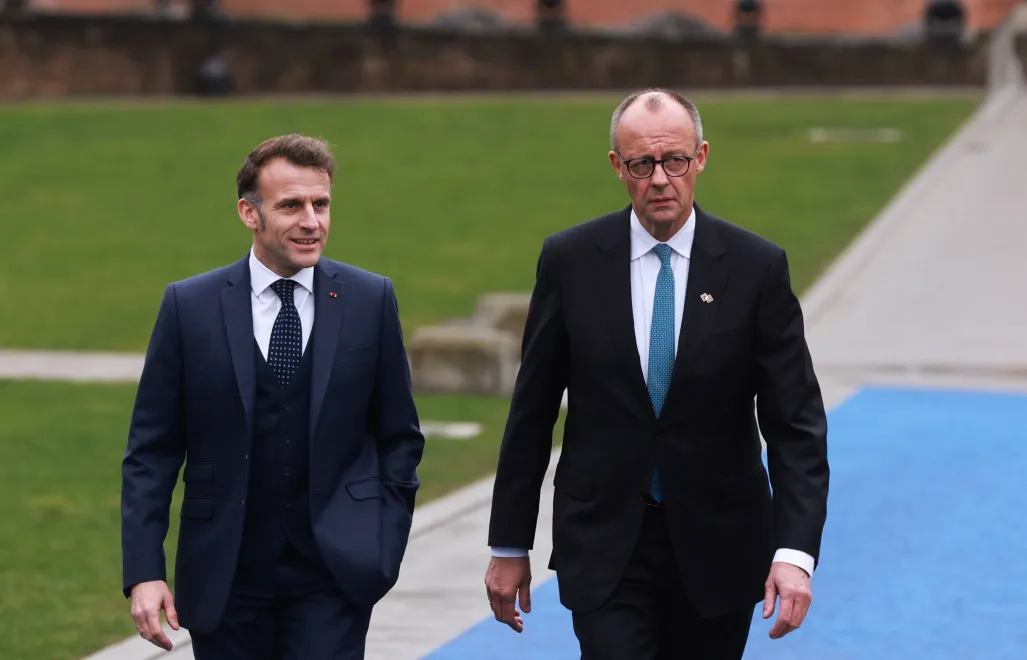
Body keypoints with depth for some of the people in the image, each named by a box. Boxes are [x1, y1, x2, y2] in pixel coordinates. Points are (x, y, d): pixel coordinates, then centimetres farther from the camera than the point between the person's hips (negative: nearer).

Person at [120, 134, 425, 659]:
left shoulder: (370, 300, 2)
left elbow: (399, 435, 9)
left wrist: (385, 544, 0)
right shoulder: (190, 306, 0)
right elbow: (151, 451, 0)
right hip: (226, 576, 1)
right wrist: (144, 573, -8)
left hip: (333, 574, 0)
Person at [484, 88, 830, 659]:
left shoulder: (756, 267, -5)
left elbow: (795, 422, -7)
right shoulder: (570, 261, -3)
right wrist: (509, 546, 4)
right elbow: (532, 412, 3)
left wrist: (795, 551, -20)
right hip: (605, 545, -1)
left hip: (716, 546, 1)